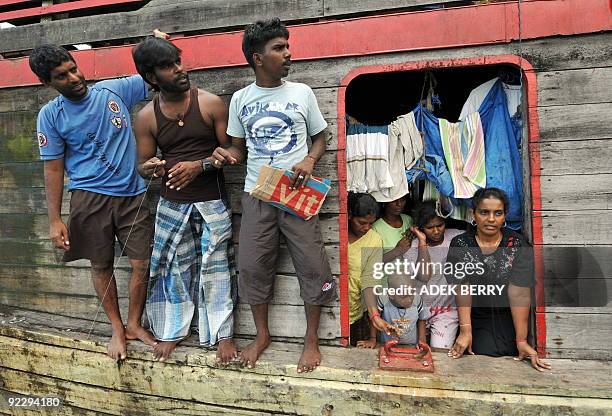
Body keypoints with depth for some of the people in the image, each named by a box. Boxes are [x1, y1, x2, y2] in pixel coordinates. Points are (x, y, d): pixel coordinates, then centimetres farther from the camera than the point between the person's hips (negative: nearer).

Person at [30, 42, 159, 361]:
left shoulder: (114, 90, 1)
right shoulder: (50, 115, -2)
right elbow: (53, 168, -1)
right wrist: (54, 220, -4)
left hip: (133, 194, 1)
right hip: (90, 197, -1)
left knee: (142, 263, 2)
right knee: (102, 266, 10)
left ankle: (134, 324, 24)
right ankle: (117, 329, 29)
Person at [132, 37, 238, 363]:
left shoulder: (211, 104, -7)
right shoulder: (146, 117, 0)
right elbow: (142, 166, 5)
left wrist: (199, 166, -19)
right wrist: (151, 168, -19)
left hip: (211, 201, -2)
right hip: (171, 204, 3)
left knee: (215, 268, 5)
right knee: (173, 267, 11)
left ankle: (223, 333, 22)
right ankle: (172, 331, 31)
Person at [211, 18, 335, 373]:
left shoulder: (302, 93, 4)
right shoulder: (240, 99, 7)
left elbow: (321, 138, 9)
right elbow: (240, 148, 13)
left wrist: (309, 161, -12)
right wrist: (227, 156, -10)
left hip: (297, 193, -1)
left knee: (312, 264, -1)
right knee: (253, 265, 4)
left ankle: (312, 340, 18)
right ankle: (262, 335, 26)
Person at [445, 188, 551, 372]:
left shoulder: (518, 244, -8)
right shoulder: (460, 244, -6)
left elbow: (519, 292, -16)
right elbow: (462, 289, -14)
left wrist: (521, 340, -20)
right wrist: (465, 331, -23)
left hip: (510, 323, 0)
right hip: (476, 321, 0)